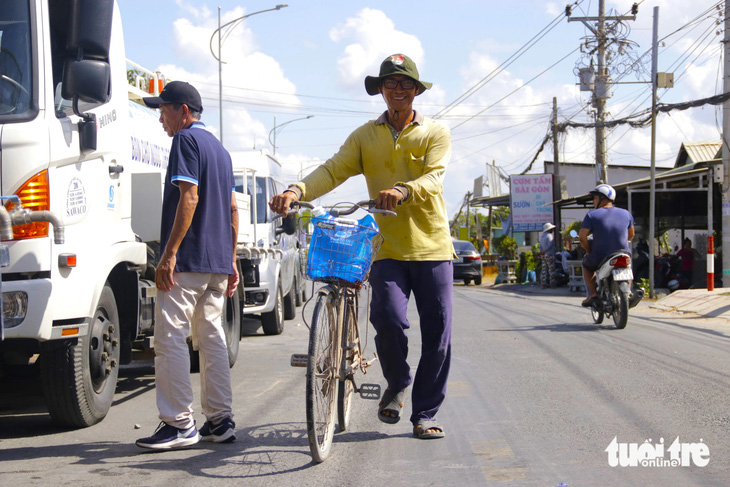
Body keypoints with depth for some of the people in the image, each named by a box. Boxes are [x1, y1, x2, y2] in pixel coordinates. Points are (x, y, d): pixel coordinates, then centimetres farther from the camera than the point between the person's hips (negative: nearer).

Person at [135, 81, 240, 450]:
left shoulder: (186, 139, -6)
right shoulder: (218, 147, 21)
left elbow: (189, 197, -17)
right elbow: (232, 207, 21)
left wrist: (169, 253, -19)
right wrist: (231, 260, 22)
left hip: (187, 260, -9)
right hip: (217, 262, 9)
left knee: (171, 337, -7)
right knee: (211, 336, 11)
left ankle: (179, 423, -9)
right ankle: (220, 420, 13)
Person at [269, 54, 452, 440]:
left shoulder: (435, 133, 5)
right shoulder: (365, 136, 11)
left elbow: (433, 177, -13)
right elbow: (334, 169, -4)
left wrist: (403, 190, -35)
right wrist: (297, 190, -24)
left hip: (432, 246, 0)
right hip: (388, 248, 0)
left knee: (437, 334, 1)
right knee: (388, 318, -18)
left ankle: (425, 415, 17)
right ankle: (397, 383, 13)